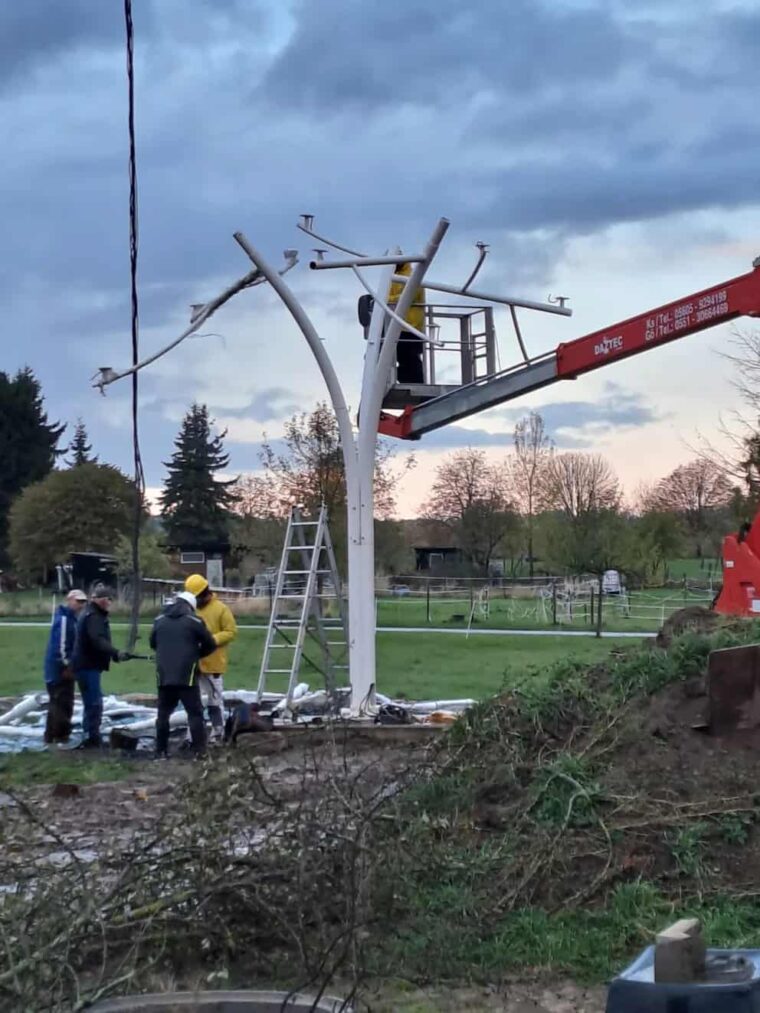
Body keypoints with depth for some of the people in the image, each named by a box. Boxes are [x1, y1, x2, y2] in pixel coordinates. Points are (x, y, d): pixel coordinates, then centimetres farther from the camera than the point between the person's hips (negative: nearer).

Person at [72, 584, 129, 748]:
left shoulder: (95, 614, 18)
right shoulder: (93, 616, -16)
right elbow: (98, 641, -31)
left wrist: (113, 654, 22)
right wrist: (116, 653, -40)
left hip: (89, 665, 11)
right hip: (88, 666, -11)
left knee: (93, 703, 17)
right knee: (94, 704, -12)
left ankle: (91, 738, 25)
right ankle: (91, 739, -10)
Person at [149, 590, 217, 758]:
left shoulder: (159, 620, 11)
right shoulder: (194, 621, -3)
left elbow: (153, 644, 24)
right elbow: (210, 645, 4)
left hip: (164, 676, 4)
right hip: (186, 676, -4)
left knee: (163, 713, 13)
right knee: (195, 713, 2)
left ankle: (161, 751, 12)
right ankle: (200, 750, -1)